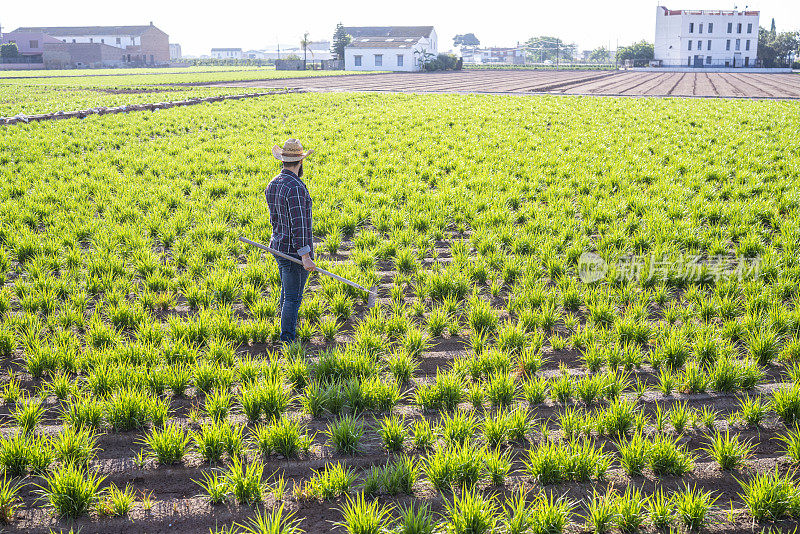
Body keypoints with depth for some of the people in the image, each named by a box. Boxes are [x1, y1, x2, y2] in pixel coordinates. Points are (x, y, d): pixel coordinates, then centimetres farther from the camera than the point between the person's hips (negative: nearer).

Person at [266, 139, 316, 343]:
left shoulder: (272, 184, 6)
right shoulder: (296, 188, -23)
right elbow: (299, 224, -26)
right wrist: (305, 256, -25)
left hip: (279, 247, 9)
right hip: (295, 252, -9)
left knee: (287, 293, 22)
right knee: (293, 298, 0)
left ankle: (286, 333, 34)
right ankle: (288, 342, 7)